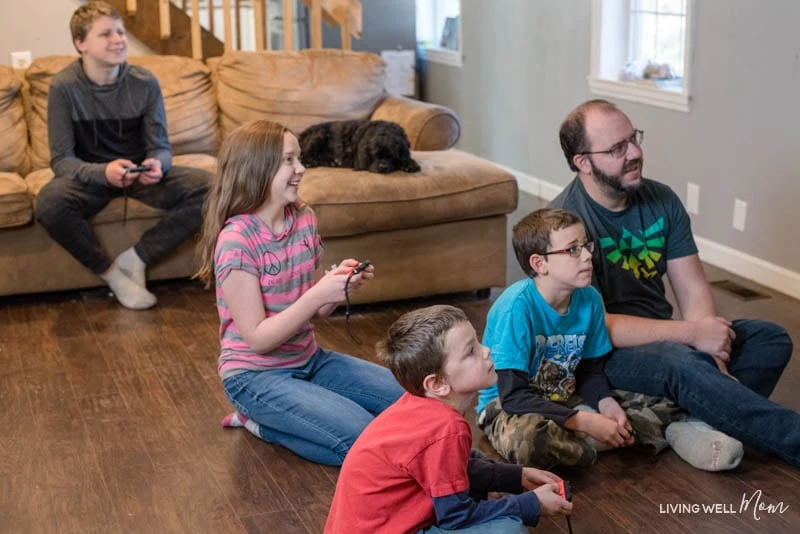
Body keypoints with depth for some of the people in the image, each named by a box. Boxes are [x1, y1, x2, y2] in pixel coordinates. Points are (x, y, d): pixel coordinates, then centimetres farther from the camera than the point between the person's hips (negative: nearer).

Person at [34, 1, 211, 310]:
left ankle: (136, 258, -10)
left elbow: (160, 146, -5)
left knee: (207, 187, -22)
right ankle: (110, 272, -11)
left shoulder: (145, 82, -9)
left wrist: (157, 164, -31)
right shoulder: (64, 87, -16)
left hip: (140, 173, 3)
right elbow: (61, 160, -17)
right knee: (49, 204, -36)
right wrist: (103, 172, -38)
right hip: (89, 177, -2)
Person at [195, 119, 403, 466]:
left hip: (309, 359, 8)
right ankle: (261, 422, 0)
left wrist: (342, 283, -12)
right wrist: (319, 294, -29)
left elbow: (311, 311, 8)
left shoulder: (304, 219, 0)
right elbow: (258, 338, -21)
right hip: (256, 374, -8)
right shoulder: (236, 241, -21)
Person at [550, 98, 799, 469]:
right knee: (681, 363, -35)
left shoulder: (661, 200, 1)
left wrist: (711, 346, -20)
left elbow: (693, 290, -1)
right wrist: (692, 334, -26)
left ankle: (707, 423, -22)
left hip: (663, 337, 8)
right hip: (601, 353, -7)